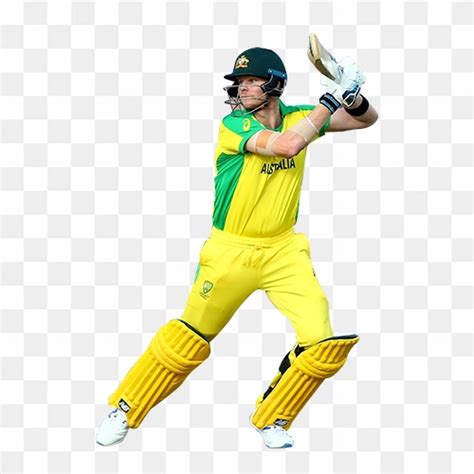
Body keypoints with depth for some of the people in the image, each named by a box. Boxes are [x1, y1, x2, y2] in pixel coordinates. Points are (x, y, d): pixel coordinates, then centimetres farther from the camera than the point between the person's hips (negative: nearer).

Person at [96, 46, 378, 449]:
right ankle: (125, 410, 25)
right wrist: (331, 99, -26)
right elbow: (286, 145, -30)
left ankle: (271, 420, 11)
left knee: (322, 343, -11)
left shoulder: (296, 116, 1)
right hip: (231, 250, -3)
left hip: (284, 249, 3)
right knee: (190, 338, 6)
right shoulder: (233, 124, -13)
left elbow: (367, 120, 7)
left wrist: (353, 97, -15)